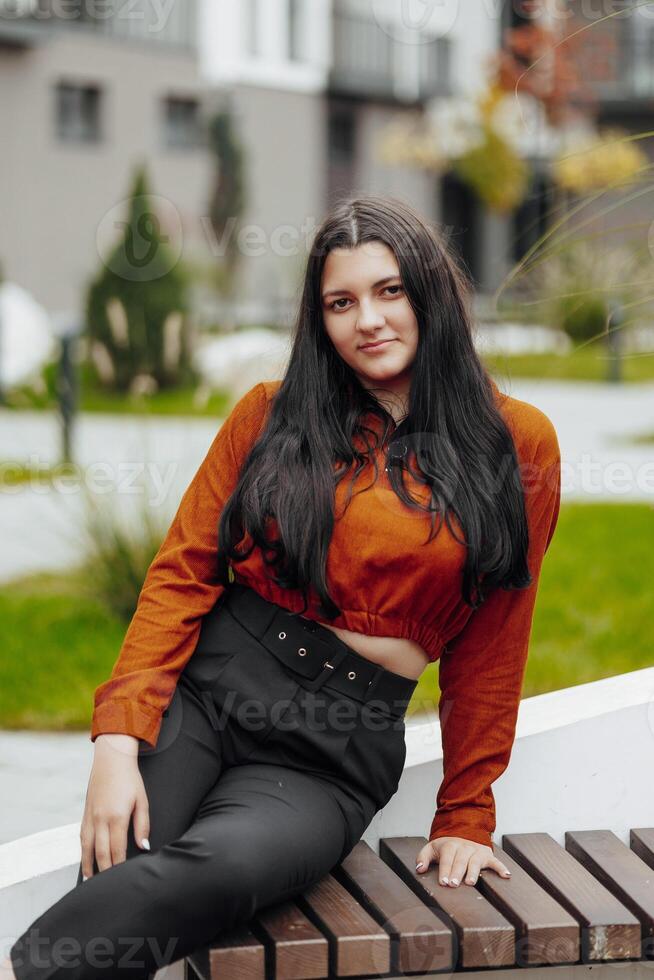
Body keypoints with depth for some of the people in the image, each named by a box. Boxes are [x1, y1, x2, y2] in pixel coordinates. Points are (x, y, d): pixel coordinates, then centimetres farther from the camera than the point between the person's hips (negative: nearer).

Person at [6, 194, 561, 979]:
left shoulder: (517, 442, 7)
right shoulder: (273, 414, 9)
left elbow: (491, 648, 10)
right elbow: (184, 571, 4)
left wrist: (465, 817, 12)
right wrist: (119, 734, -9)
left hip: (334, 751, -1)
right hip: (205, 687, 1)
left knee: (225, 865, -34)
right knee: (112, 892, -30)